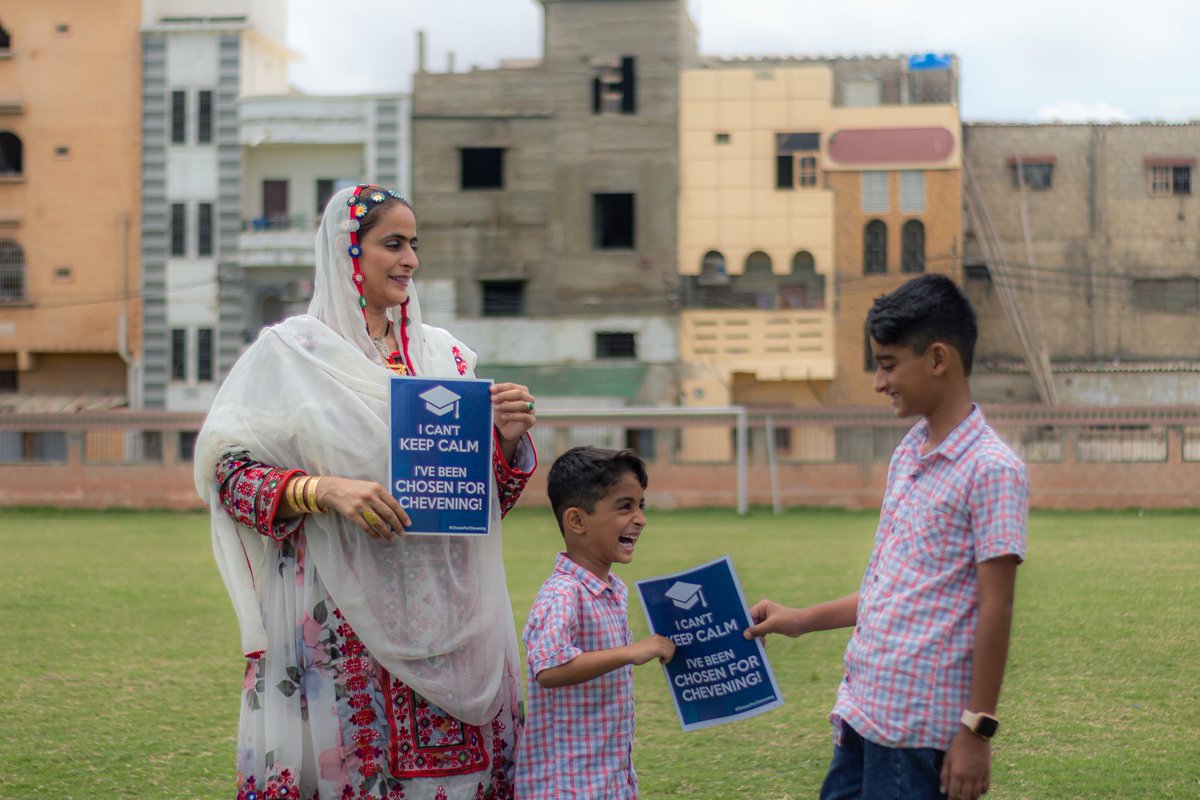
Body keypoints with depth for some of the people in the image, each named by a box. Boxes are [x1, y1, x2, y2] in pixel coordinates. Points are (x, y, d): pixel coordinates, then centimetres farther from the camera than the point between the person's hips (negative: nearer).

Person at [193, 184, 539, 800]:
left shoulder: (444, 354, 13)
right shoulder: (292, 351, -1)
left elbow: (491, 496, 17)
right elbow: (228, 469, -7)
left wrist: (509, 439, -4)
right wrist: (323, 489, -21)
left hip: (442, 616, 4)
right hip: (339, 616, -4)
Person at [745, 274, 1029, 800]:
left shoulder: (991, 470, -12)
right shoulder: (907, 455, 14)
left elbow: (995, 609, -14)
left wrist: (977, 731, -15)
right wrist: (801, 620, 20)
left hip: (920, 728, -8)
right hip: (861, 712, 8)